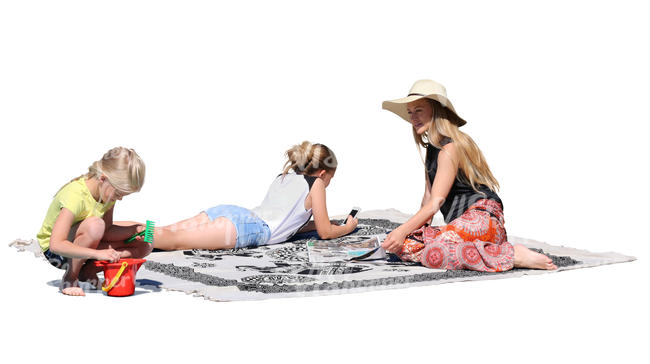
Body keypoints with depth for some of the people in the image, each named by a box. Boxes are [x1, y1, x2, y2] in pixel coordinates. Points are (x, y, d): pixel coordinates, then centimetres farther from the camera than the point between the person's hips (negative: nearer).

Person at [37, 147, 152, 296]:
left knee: (144, 245, -7)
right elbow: (56, 245, -40)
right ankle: (70, 278, -18)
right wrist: (97, 253, -48)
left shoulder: (109, 191, -9)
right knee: (95, 224, -39)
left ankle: (88, 270, -4)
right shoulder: (75, 195, -32)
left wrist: (135, 230, -22)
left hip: (85, 246, 7)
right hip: (55, 251, -7)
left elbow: (106, 232, -5)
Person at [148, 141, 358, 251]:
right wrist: (347, 227, 33)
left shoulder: (283, 177, 33)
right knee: (174, 241, -25)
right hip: (249, 228, -8)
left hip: (228, 212, 8)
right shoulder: (315, 183, 12)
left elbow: (286, 221, 45)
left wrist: (320, 223, 48)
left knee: (165, 234, -7)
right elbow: (325, 232, 14)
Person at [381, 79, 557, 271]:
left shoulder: (450, 147, -10)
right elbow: (428, 198, 17)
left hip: (482, 218, -9)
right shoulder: (432, 148, 20)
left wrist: (403, 230, -19)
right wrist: (409, 231, 5)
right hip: (461, 222, 9)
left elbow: (437, 202, -16)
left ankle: (515, 255, -23)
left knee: (434, 254, -32)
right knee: (404, 245, -9)